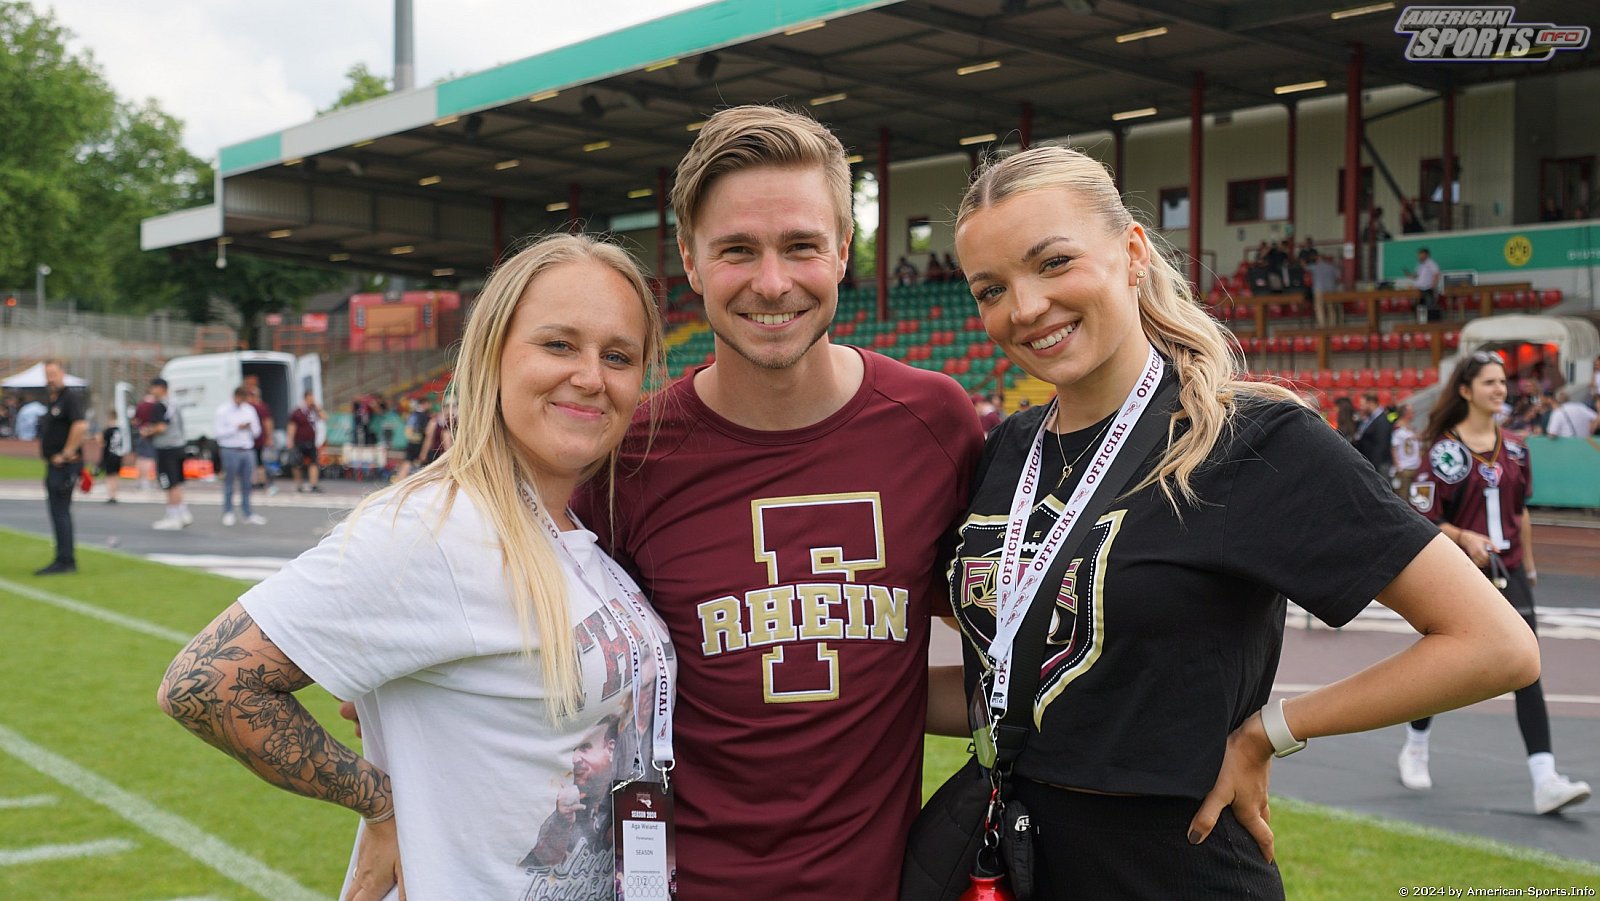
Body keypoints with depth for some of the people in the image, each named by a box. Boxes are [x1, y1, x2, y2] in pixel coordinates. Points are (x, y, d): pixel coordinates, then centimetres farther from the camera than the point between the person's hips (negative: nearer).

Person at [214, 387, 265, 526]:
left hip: (248, 450, 4)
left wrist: (252, 428, -6)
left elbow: (257, 432, 16)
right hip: (231, 451, -4)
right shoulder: (223, 410, -2)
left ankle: (248, 514, 9)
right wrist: (237, 428, -14)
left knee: (247, 483, 6)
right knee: (229, 483, 2)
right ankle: (228, 513, 11)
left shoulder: (249, 409, 14)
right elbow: (219, 431, -11)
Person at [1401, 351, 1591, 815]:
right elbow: (1421, 519, -8)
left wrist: (1528, 565, 22)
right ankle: (1415, 748, 36)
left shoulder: (1514, 449, 9)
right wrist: (1464, 537, -23)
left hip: (1506, 572, 4)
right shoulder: (1444, 450, -8)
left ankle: (1545, 780, -15)